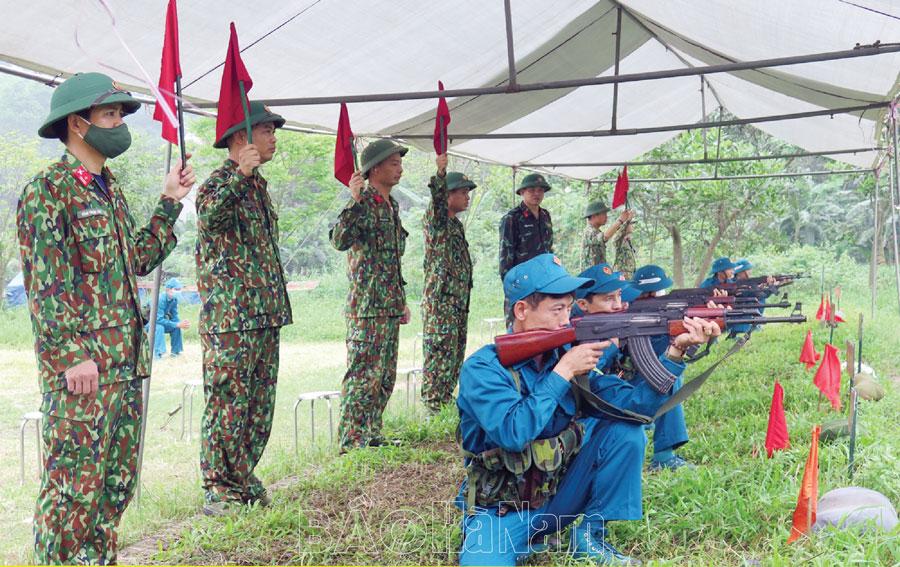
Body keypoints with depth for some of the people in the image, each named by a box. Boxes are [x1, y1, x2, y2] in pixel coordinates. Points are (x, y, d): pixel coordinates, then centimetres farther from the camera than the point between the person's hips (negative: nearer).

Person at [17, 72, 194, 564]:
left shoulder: (108, 190, 17)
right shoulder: (47, 191, -9)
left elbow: (140, 259, 20)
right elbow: (45, 284, -15)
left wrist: (169, 202, 17)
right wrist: (73, 356, -19)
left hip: (125, 361, 9)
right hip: (81, 368, -9)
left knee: (117, 481, 14)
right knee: (73, 485, -3)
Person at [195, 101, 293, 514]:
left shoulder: (258, 185, 18)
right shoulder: (220, 182, -8)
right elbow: (208, 216, -32)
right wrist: (239, 175, -40)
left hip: (265, 317, 9)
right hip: (229, 318, -9)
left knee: (260, 405, 12)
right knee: (227, 404, -3)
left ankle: (242, 478, 24)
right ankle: (217, 489, 7)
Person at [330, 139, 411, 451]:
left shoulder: (391, 206, 17)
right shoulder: (364, 204, -10)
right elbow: (340, 240, -28)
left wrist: (402, 301, 23)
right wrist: (355, 201, -35)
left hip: (389, 307, 9)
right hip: (367, 307, -9)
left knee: (385, 376, 13)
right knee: (363, 375, -6)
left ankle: (372, 436, 22)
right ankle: (351, 442, 1)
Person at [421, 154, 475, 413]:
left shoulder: (456, 224, 18)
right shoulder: (435, 220, -8)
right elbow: (437, 202, -32)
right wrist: (440, 174, -49)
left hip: (459, 300, 9)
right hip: (440, 300, -9)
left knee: (456, 353, 13)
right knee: (440, 353, -8)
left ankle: (445, 399, 22)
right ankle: (432, 403, -4)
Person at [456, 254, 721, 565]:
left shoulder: (565, 354, -4)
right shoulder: (482, 368, -18)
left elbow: (633, 403, -9)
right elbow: (513, 433, -32)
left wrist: (676, 350, -20)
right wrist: (563, 373, -27)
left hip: (560, 497, 5)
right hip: (501, 511, -5)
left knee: (626, 430, -12)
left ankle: (590, 535, 2)